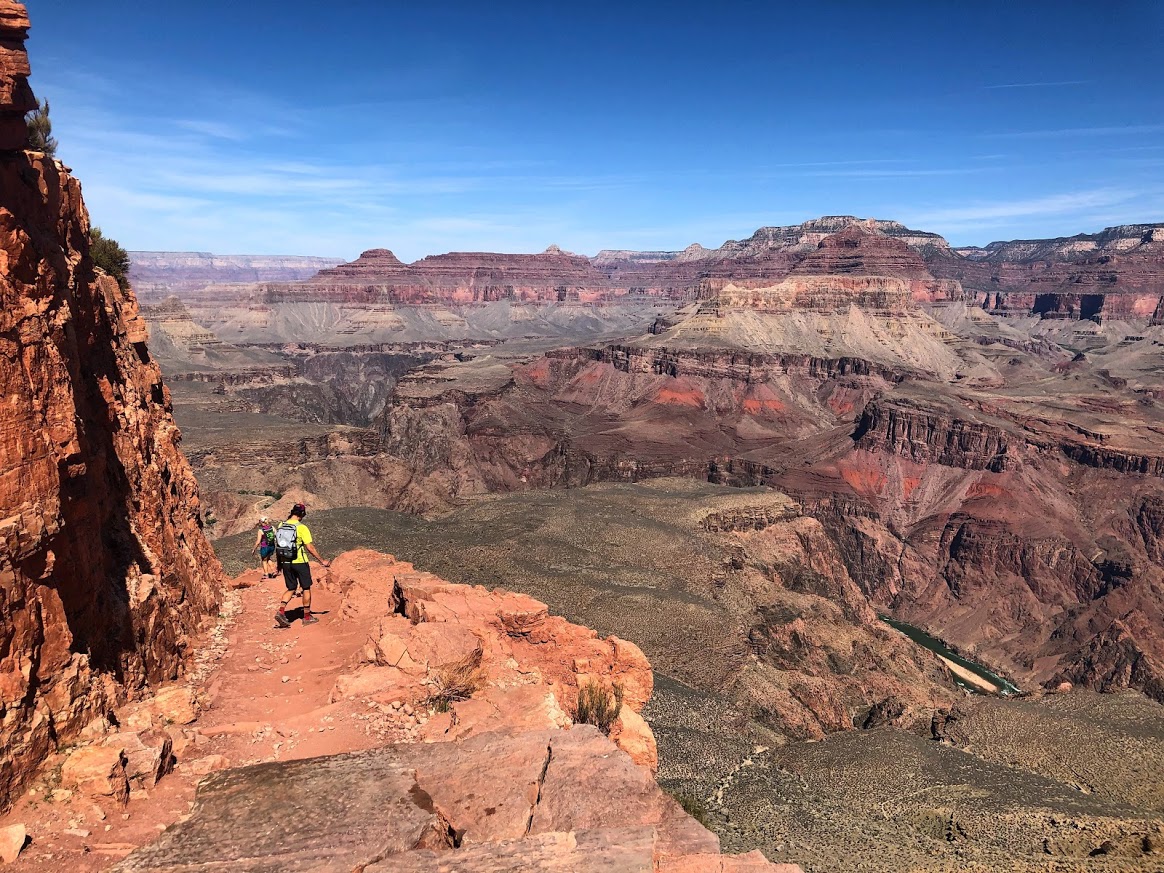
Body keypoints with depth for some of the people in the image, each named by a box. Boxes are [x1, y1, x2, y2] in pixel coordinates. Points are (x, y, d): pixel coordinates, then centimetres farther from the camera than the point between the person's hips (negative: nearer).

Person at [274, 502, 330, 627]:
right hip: (300, 562, -5)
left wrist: (279, 563, 25)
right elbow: (310, 548, -16)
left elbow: (278, 544, 12)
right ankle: (307, 617, 16)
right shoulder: (301, 527, -15)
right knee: (306, 588, 9)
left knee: (291, 589, 16)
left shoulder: (281, 526, 3)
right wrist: (322, 561, -8)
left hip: (286, 563, 6)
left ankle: (281, 612, -2)